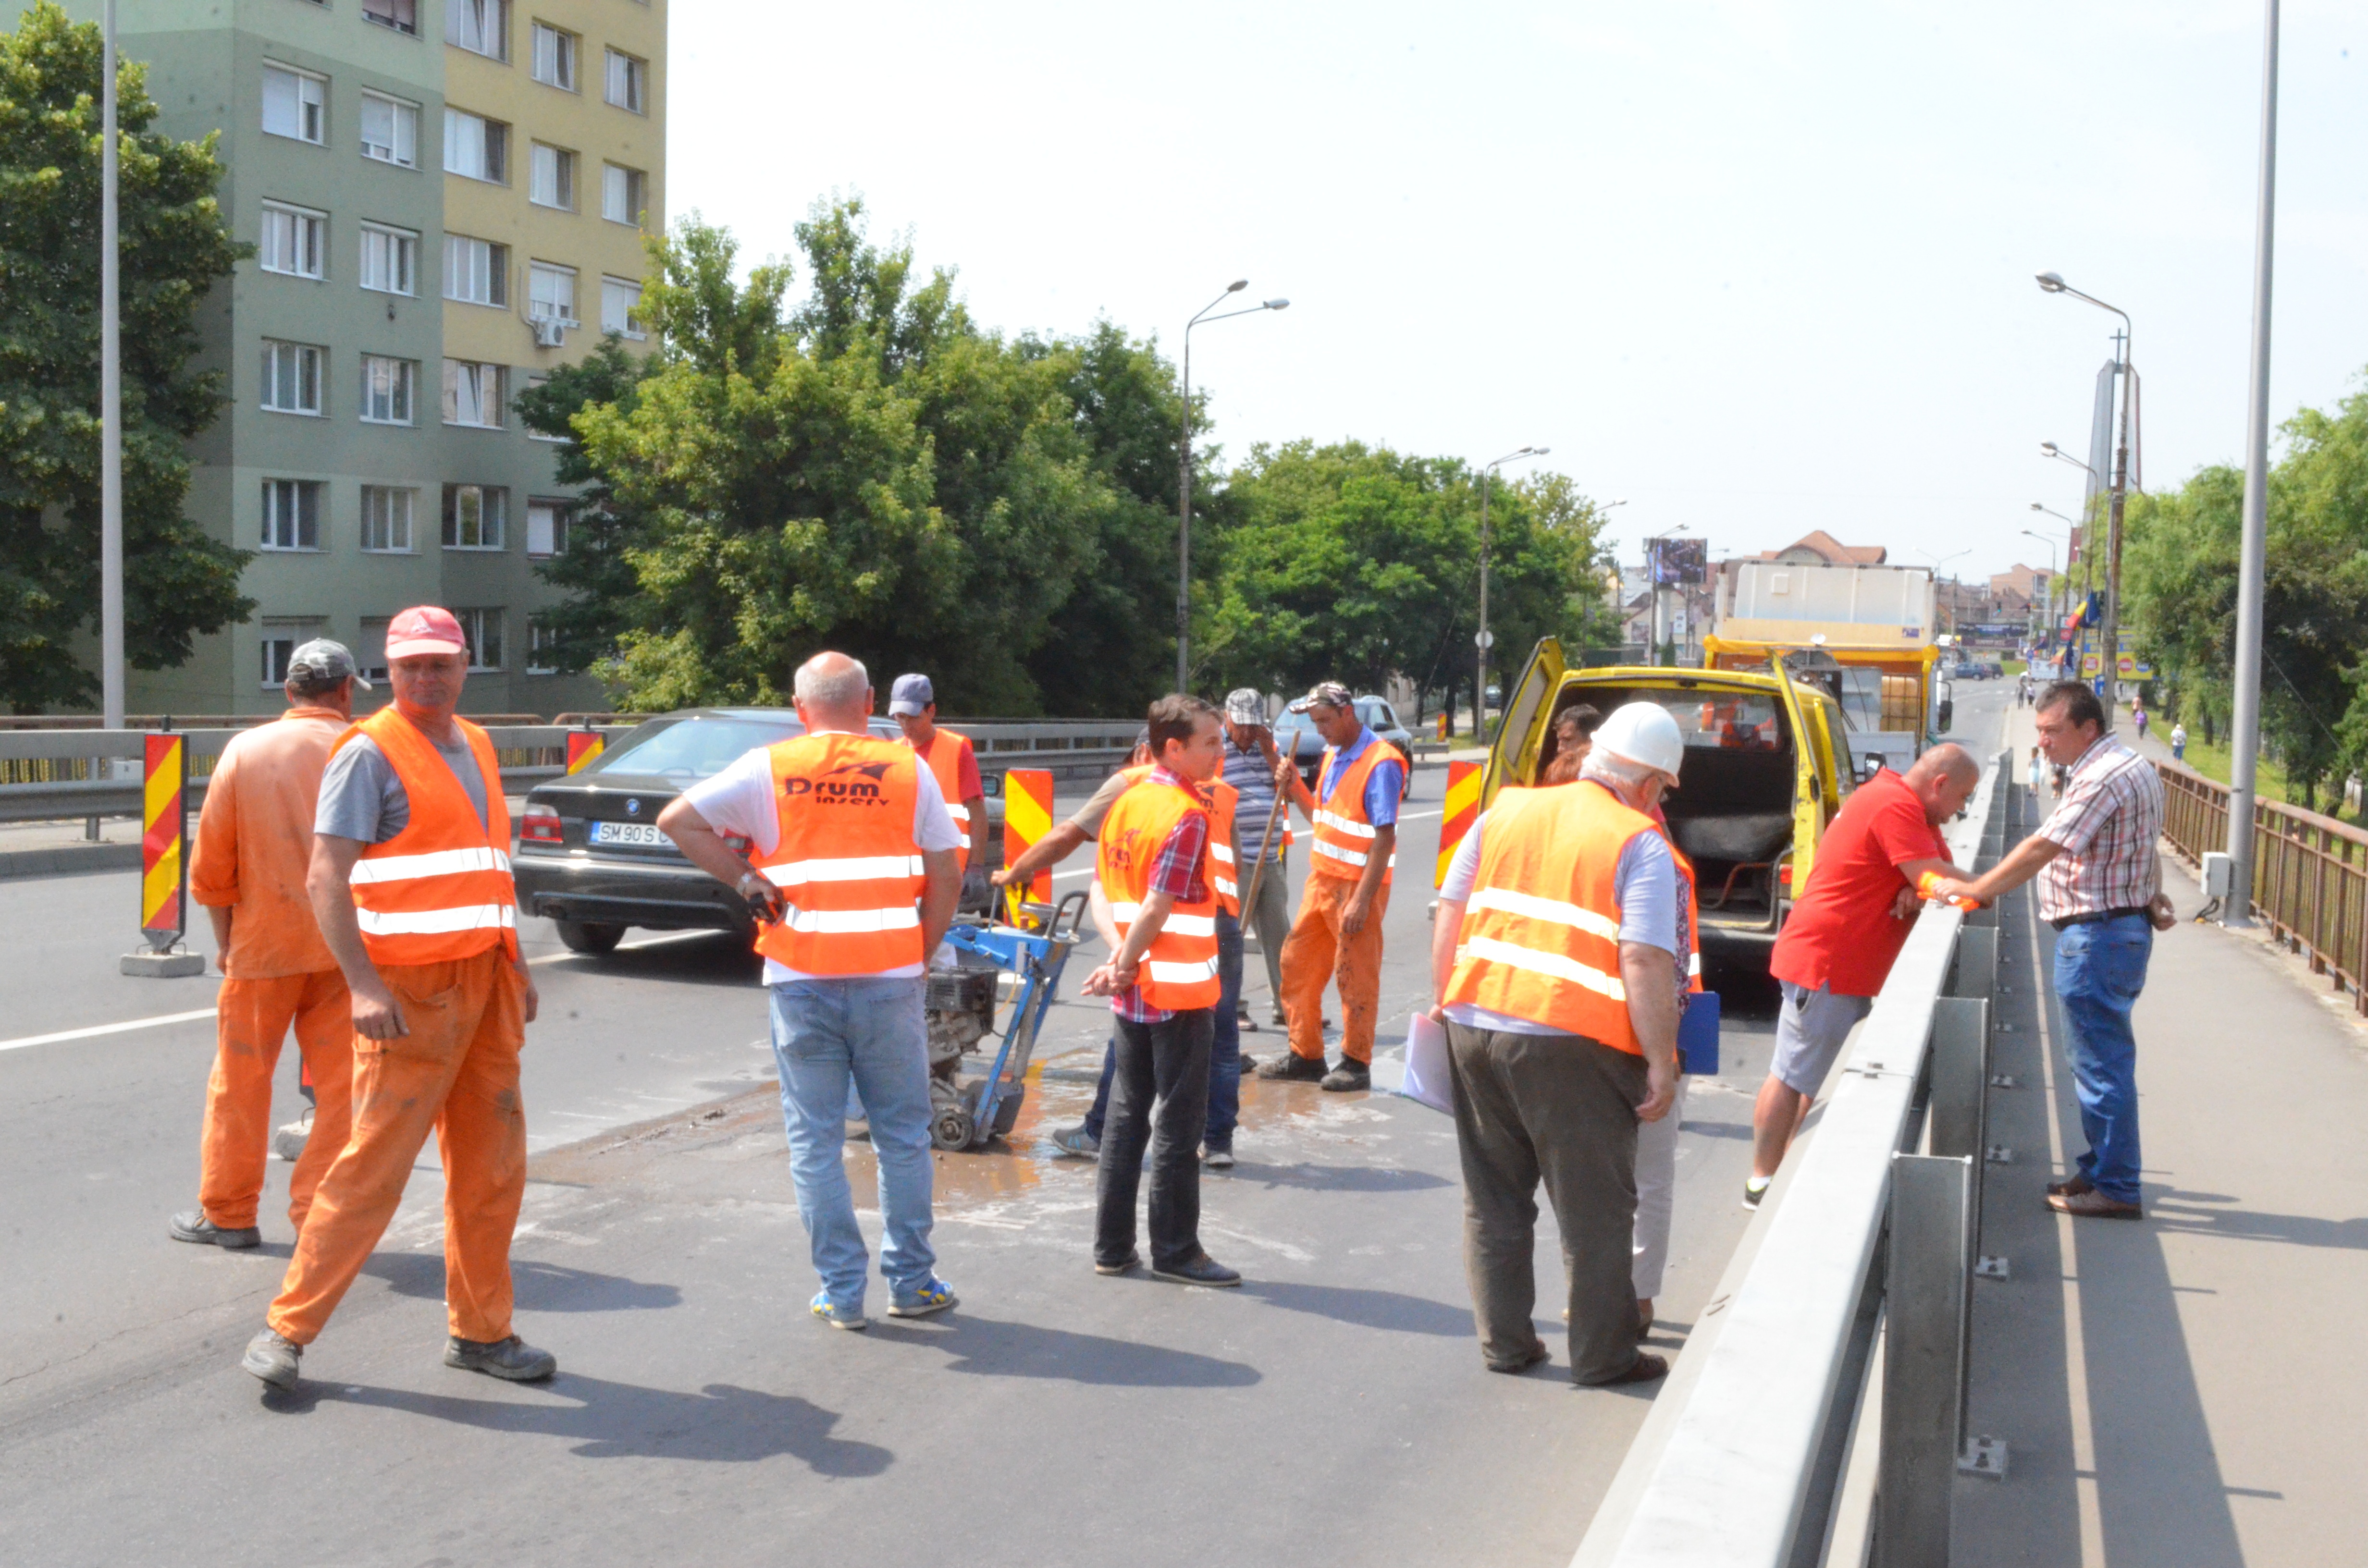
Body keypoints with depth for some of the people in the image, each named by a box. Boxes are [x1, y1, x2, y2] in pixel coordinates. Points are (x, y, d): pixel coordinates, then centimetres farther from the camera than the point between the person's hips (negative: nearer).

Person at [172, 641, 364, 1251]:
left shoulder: (246, 750, -2)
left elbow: (212, 861, 0)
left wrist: (224, 939, 12)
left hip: (263, 944, 1)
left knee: (241, 1081, 14)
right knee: (340, 1087, 6)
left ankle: (226, 1213, 24)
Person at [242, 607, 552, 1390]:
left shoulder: (475, 745, 16)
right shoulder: (370, 752, -8)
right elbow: (326, 878, -15)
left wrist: (516, 964, 21)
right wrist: (364, 987, -24)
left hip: (486, 986, 7)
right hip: (411, 992, -7)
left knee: (492, 1167, 9)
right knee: (374, 1166, -7)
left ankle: (481, 1331, 19)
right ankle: (288, 1328, 4)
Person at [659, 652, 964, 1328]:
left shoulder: (770, 769, 1)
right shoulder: (908, 769, 3)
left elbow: (676, 820, -4)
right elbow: (946, 875, 3)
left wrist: (744, 879, -1)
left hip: (802, 979, 0)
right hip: (890, 977, 1)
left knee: (816, 1141, 8)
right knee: (902, 1136, 12)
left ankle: (841, 1293, 11)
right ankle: (911, 1283, 18)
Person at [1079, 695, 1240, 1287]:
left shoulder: (1125, 803, 8)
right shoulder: (1188, 816, -17)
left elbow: (1103, 889, 7)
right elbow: (1158, 909, -22)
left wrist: (1118, 960, -2)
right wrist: (1125, 967, -11)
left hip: (1134, 992, 8)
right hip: (1180, 992, -8)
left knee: (1128, 1116, 14)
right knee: (1178, 1126, 2)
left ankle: (1112, 1246, 18)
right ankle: (1175, 1251, 10)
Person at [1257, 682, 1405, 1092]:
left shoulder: (1380, 763, -15)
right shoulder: (1333, 756, 13)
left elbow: (1384, 838, -19)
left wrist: (1362, 900, -22)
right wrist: (1295, 788, 4)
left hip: (1357, 885, -9)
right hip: (1322, 878, 9)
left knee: (1356, 976, -1)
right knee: (1298, 965, 11)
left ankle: (1356, 1064, 9)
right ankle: (1305, 1054, 22)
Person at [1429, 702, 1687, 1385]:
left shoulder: (1505, 811, 11)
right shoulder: (1641, 846, -5)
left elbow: (1449, 915, 12)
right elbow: (1646, 965, -13)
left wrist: (1446, 1004, 18)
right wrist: (1661, 1065, -8)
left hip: (1474, 1026, 5)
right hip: (1573, 1046, -5)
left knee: (1493, 1199, 17)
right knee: (1595, 1208, 9)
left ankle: (1504, 1342, 24)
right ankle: (1603, 1355, 17)